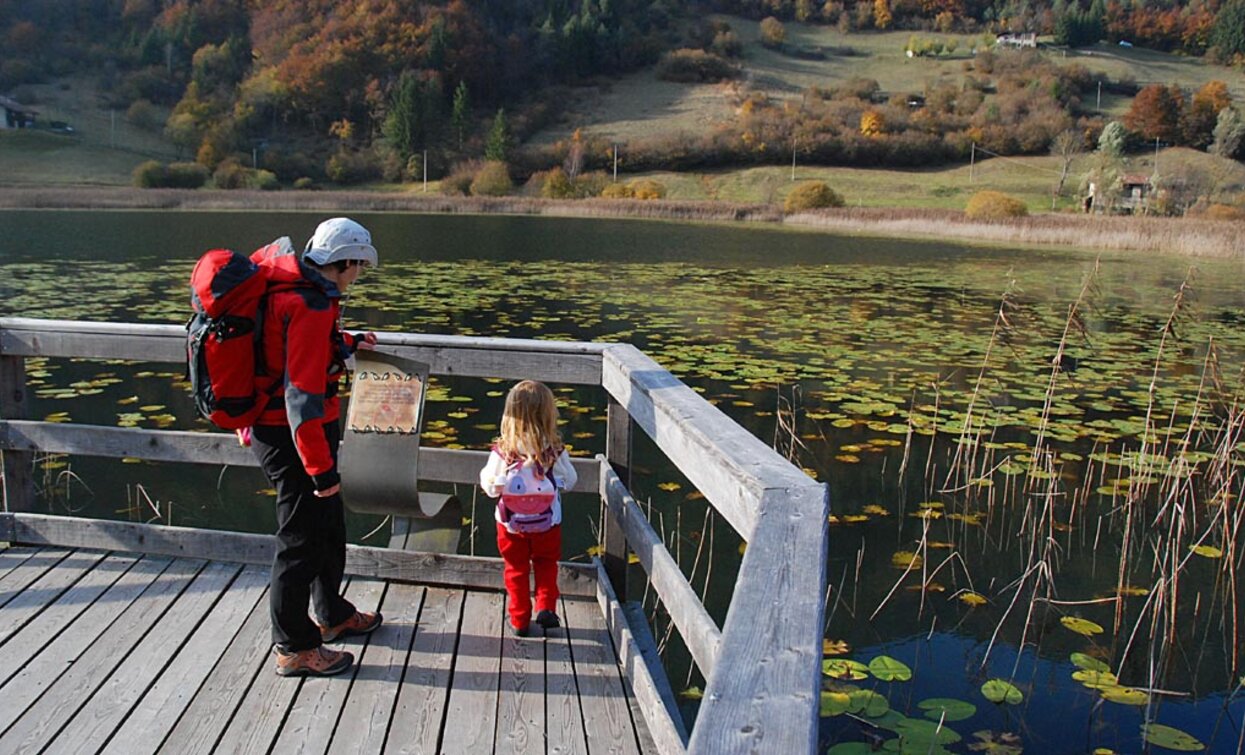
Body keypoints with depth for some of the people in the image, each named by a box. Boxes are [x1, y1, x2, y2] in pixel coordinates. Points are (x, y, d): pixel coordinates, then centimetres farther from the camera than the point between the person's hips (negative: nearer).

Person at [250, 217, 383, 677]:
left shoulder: (290, 286, 7)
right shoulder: (310, 305, -24)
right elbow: (303, 394, -27)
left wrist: (348, 344, 40)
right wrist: (321, 469, -23)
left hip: (272, 427, 10)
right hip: (291, 436, -10)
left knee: (328, 524, 23)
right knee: (301, 539, 3)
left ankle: (332, 615, 41)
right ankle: (294, 648, 18)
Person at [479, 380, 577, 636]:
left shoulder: (502, 452, -19)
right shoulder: (555, 451, -18)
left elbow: (491, 488, -10)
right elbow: (569, 481, -4)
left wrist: (485, 471, 9)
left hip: (511, 525, 0)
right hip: (547, 524, 0)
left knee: (516, 569, 18)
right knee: (546, 564, 24)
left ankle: (519, 620, 25)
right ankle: (546, 607, 12)